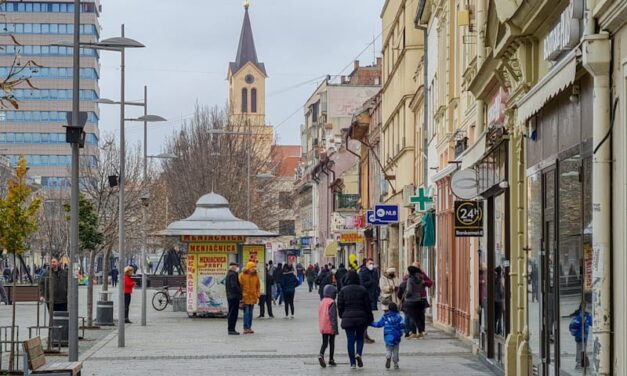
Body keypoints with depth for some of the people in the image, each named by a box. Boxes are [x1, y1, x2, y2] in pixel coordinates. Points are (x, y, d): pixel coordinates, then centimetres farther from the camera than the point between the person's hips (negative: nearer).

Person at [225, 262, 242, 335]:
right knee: (233, 313, -8)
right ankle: (231, 329, -7)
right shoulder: (233, 275, -16)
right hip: (234, 296, -11)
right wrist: (240, 293, -12)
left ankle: (231, 329, 18)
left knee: (231, 313, 14)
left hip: (230, 296, 11)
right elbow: (234, 286, -23)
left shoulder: (228, 274, 16)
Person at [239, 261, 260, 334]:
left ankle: (249, 327, 15)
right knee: (246, 312, -9)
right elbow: (240, 286, -4)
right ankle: (246, 328, -7)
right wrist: (241, 295, -8)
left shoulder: (256, 276, 9)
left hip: (253, 297, 5)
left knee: (250, 312, 10)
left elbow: (258, 286, 15)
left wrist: (257, 294, 6)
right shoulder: (242, 275, -5)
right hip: (245, 297, -5)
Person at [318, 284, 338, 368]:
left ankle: (321, 355, -16)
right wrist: (335, 328, -16)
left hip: (323, 328, 6)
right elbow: (333, 316, -18)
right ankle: (331, 360, 11)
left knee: (324, 343, 8)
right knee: (332, 343, 7)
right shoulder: (332, 303, -14)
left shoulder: (321, 302, 9)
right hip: (331, 327, -6)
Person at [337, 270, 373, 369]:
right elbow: (368, 305, 1)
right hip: (361, 318, 0)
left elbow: (340, 306, 0)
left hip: (347, 319, 0)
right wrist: (370, 319, 9)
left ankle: (352, 363, 2)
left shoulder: (343, 290, -2)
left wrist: (342, 316, 16)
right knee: (360, 338, 16)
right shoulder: (362, 290, -2)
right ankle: (359, 354, -10)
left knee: (350, 340, 4)